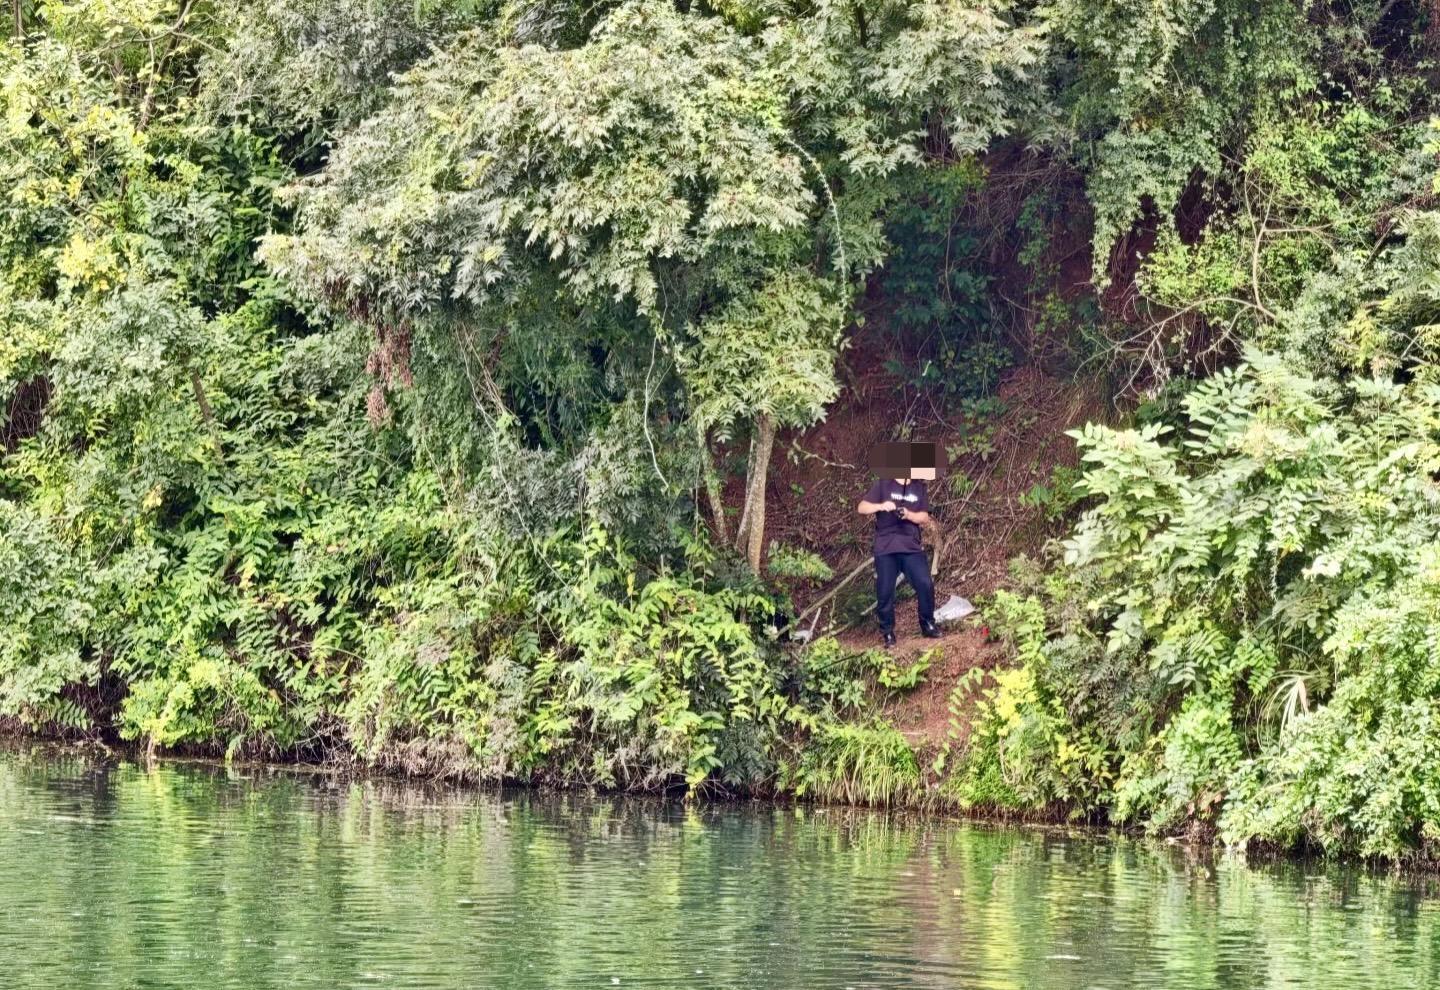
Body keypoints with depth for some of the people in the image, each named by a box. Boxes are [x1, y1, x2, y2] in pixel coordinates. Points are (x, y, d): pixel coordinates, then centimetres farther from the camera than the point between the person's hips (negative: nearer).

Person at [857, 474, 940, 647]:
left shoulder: (919, 487, 9)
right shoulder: (883, 485, 3)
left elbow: (925, 517, 6)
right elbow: (862, 508, -2)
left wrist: (909, 515, -15)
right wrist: (881, 506, -21)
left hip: (911, 547, 1)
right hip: (885, 549, -1)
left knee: (925, 584, -11)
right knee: (885, 592, -2)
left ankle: (928, 624, 7)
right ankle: (888, 632, 12)